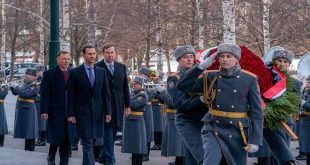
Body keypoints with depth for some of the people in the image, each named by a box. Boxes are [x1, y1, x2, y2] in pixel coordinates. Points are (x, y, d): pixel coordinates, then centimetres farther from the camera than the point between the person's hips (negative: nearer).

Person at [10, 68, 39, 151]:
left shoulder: (34, 86, -11)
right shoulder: (25, 84, 15)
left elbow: (25, 94, -23)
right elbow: (16, 92, 20)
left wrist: (16, 87, -16)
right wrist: (12, 87, 1)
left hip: (28, 110, -8)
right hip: (21, 110, 8)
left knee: (29, 130, -5)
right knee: (25, 131, 14)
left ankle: (30, 149, -1)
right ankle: (27, 148, 21)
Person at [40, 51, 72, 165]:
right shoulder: (49, 74, -1)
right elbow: (44, 94, -5)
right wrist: (44, 111, -12)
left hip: (70, 112, 4)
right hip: (55, 112, -4)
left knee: (67, 139, 5)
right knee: (55, 138, -3)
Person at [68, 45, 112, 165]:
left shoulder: (102, 71, 9)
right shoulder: (75, 72, -2)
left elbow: (106, 93, 9)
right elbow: (71, 95, -3)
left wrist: (108, 112, 3)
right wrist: (71, 114, -8)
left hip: (98, 112, 4)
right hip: (83, 113, -4)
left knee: (92, 141, 9)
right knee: (88, 143, -9)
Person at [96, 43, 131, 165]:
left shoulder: (122, 67, 11)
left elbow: (125, 87, 13)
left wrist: (127, 104, 9)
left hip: (118, 107, 4)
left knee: (112, 135, 8)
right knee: (108, 137, -7)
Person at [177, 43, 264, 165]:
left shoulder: (250, 80, -2)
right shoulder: (211, 77, 4)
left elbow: (256, 112, -3)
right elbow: (183, 86, -2)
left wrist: (255, 140, -10)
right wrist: (202, 66, -9)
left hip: (237, 133, 0)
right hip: (213, 130, 0)